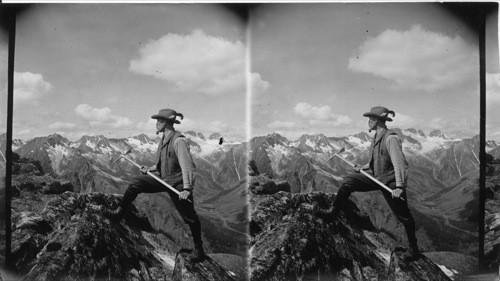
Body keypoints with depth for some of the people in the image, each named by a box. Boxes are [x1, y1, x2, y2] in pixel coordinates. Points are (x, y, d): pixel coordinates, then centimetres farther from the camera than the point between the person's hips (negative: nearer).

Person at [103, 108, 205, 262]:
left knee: (189, 217, 2)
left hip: (178, 184, -8)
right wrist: (149, 169, 15)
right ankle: (119, 213, 16)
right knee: (136, 183, 4)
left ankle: (198, 249, 19)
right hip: (164, 180, 8)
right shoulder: (163, 140, 7)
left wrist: (187, 189, -33)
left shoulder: (178, 141, -22)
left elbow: (188, 166, -27)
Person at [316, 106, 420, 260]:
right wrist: (363, 168, 17)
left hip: (390, 182, -8)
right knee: (349, 181, -2)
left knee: (403, 215, 4)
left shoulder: (390, 138, -21)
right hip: (376, 177, 8)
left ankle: (413, 247, 23)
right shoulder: (377, 137, 6)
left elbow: (400, 164, -26)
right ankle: (332, 213, 4)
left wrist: (399, 186, -31)